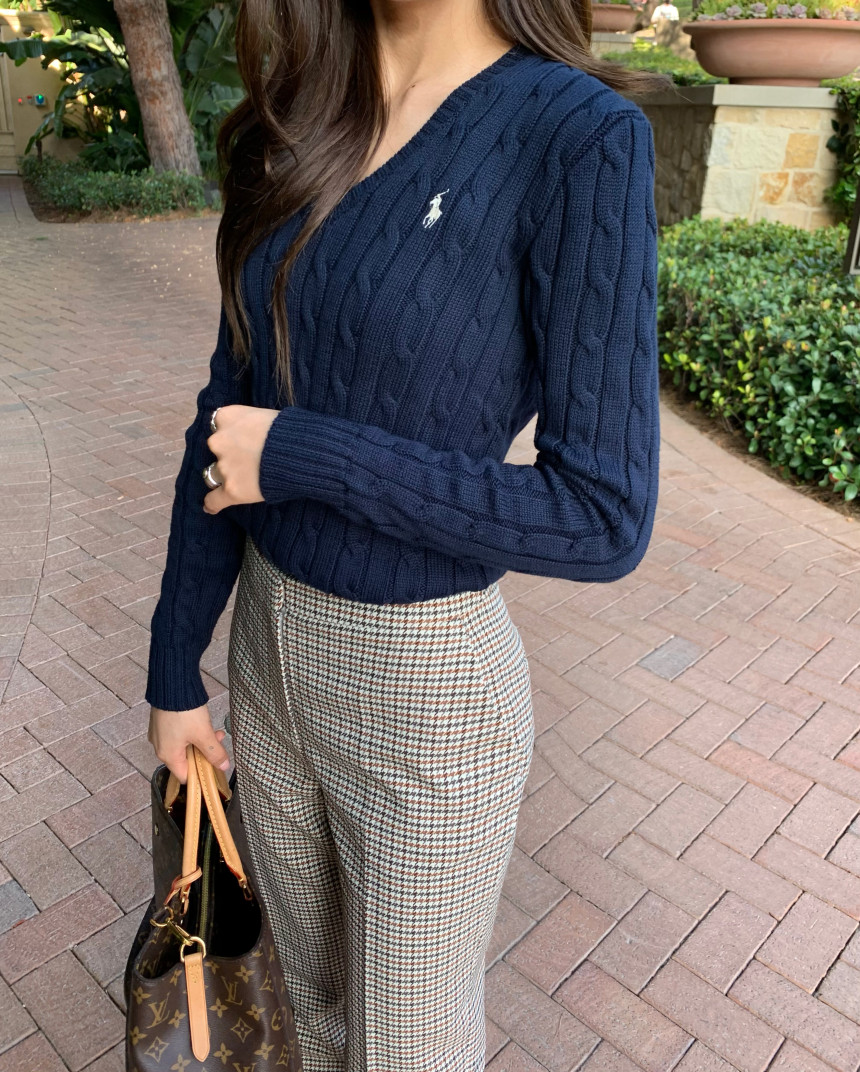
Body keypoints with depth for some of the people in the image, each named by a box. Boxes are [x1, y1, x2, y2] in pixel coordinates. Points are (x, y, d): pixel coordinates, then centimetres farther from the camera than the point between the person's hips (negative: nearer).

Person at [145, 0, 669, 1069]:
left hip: (428, 696, -5)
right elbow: (229, 421, 3)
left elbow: (602, 520, -20)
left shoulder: (583, 135, -18)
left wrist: (302, 455, -19)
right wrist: (174, 669, 8)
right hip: (272, 657, 6)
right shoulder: (295, 129, 1)